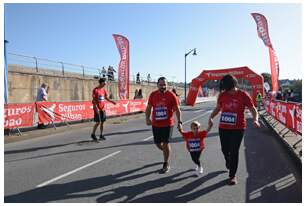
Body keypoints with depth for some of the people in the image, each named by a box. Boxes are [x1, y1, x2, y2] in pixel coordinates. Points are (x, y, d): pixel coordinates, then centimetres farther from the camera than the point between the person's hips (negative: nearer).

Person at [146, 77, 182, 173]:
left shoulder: (171, 95, -8)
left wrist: (179, 121, -11)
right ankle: (167, 152, 45)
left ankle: (166, 165, 17)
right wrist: (147, 118, -6)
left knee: (165, 144, -1)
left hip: (168, 124, -3)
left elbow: (177, 109, -4)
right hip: (155, 124, 4)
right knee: (157, 143, 12)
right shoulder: (152, 95, 0)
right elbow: (148, 108, 8)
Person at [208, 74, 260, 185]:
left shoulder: (243, 95, -9)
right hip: (223, 128, 4)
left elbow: (253, 109, -4)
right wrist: (211, 117, -4)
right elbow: (218, 108, 12)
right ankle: (228, 163, 50)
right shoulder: (222, 95, 0)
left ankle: (232, 175, 16)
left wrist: (255, 120, -22)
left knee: (234, 151, 0)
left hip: (238, 128, -3)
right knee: (225, 149, 16)